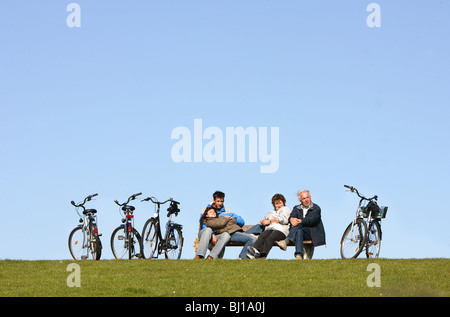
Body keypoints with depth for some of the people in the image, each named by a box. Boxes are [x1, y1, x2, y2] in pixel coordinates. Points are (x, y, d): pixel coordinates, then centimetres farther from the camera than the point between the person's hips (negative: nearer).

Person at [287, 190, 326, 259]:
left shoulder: (316, 208, 6)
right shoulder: (297, 208, 19)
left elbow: (312, 220, -12)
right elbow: (291, 217, -1)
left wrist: (300, 221, -24)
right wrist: (292, 219, -27)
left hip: (313, 234, -3)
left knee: (298, 226, -31)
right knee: (299, 231, -34)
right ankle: (299, 255, -51)